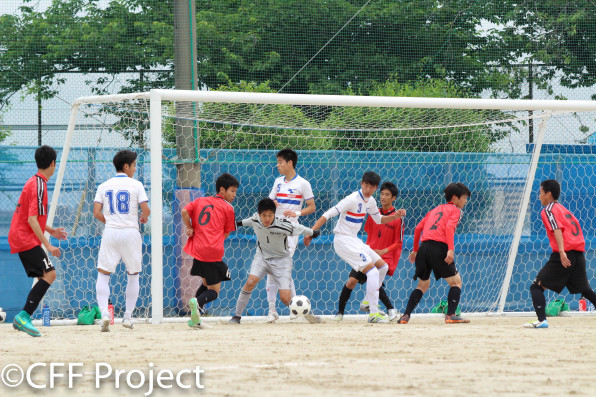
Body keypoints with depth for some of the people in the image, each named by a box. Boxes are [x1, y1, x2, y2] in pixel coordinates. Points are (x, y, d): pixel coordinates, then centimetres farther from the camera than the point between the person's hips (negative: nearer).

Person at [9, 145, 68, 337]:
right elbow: (32, 220, -22)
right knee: (49, 273, -17)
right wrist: (47, 245, -21)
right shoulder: (38, 185, -15)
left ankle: (22, 320, 6)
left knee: (45, 277, 11)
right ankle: (24, 316, -24)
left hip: (19, 237, 10)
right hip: (26, 238, -10)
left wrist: (51, 230, 27)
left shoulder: (35, 182, 16)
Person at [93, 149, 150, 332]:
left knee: (103, 274, 3)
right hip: (130, 232, -1)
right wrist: (144, 218, 15)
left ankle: (104, 312, -17)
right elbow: (146, 209, -8)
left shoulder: (104, 186, 7)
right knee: (133, 275, 15)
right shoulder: (136, 185, -1)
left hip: (110, 233, 1)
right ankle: (128, 316, 14)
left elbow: (96, 213, 0)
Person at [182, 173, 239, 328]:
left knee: (206, 283, 25)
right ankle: (198, 302, -29)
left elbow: (185, 211, 1)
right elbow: (226, 234, 6)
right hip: (214, 252, -5)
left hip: (197, 250, 5)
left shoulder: (200, 201, 15)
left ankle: (194, 319, 10)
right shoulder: (228, 208, 4)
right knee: (214, 291, 4)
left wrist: (190, 228, 11)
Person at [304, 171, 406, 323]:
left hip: (354, 240, 10)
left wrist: (395, 216, 8)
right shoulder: (353, 199, -17)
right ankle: (373, 314, -18)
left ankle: (368, 302, 24)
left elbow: (379, 219, 26)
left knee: (383, 267, 14)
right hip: (343, 240, -10)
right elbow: (328, 214, -20)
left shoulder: (370, 201, 9)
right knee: (373, 271, -18)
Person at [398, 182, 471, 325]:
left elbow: (418, 228, 22)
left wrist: (415, 250, 31)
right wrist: (451, 249, -23)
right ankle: (451, 315, -8)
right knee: (456, 281, 6)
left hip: (424, 248, 6)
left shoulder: (435, 210, 27)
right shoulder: (455, 210, 7)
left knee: (423, 285, 19)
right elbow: (449, 227, -12)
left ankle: (405, 315, 6)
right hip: (439, 247, -6)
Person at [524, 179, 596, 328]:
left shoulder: (548, 210, -1)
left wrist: (561, 251, -28)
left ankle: (541, 320, -18)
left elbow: (557, 229, -16)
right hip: (579, 254, 8)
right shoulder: (564, 209, 24)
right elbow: (576, 228, 22)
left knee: (536, 286, -4)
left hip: (564, 256, -8)